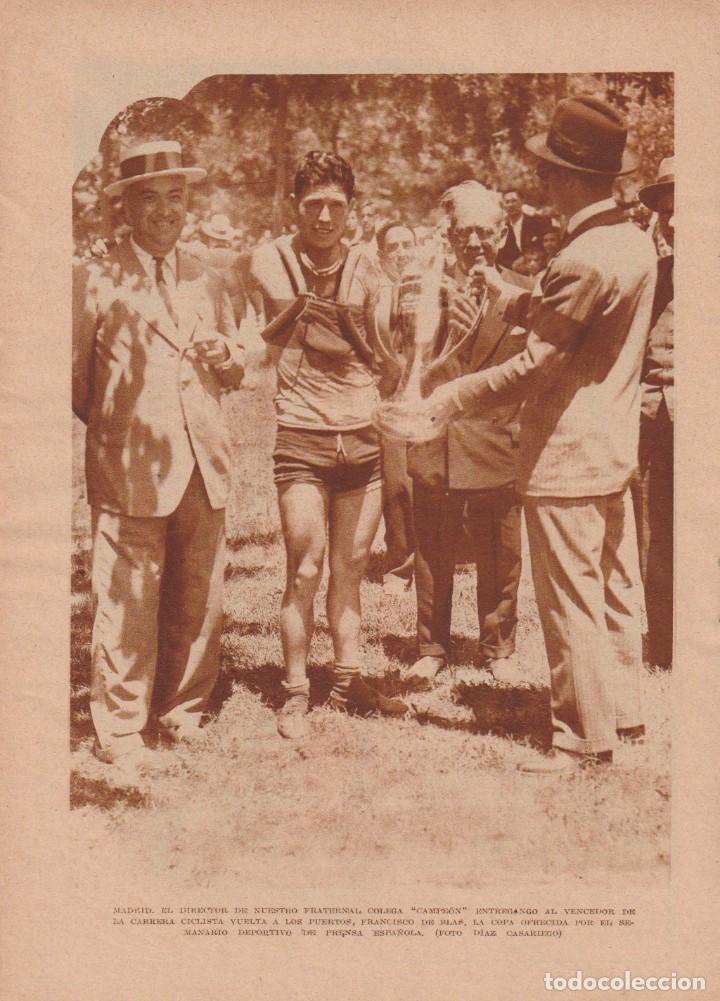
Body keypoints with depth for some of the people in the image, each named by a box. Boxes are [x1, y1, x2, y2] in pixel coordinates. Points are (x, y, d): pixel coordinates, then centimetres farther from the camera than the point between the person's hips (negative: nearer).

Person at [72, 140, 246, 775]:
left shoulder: (207, 282, 17)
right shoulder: (95, 280, 1)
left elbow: (235, 375, 23)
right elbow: (72, 378, 4)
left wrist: (226, 355, 2)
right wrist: (113, 429, 2)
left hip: (205, 466, 5)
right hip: (130, 469, -4)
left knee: (201, 602, 9)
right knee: (126, 606, -2)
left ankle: (182, 711, 28)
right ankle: (120, 731, 14)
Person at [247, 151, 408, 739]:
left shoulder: (363, 267, 9)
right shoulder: (271, 261, 1)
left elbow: (377, 355, 10)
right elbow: (261, 340, -1)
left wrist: (344, 318, -8)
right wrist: (301, 306, -16)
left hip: (363, 436, 3)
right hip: (302, 435, -3)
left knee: (351, 566, 10)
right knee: (305, 570, -4)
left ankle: (350, 679, 23)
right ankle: (296, 693, 8)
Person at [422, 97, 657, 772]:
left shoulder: (583, 261, -23)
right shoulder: (635, 242, 6)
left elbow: (535, 368, -20)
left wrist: (449, 399, -13)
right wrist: (511, 297, 23)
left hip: (565, 458, -9)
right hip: (615, 447, 10)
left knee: (569, 603, 1)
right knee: (615, 588, 18)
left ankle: (583, 737, 12)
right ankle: (623, 711, 31)